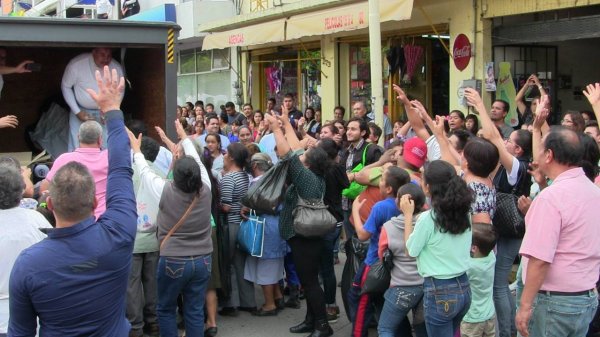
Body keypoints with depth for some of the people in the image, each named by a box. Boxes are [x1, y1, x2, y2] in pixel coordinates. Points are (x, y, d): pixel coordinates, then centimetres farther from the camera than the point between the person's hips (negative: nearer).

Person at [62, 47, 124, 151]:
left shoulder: (117, 69, -20)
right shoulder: (76, 64, -26)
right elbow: (66, 86, -10)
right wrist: (77, 112, -13)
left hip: (105, 112, 1)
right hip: (80, 110, -1)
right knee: (76, 148, -3)